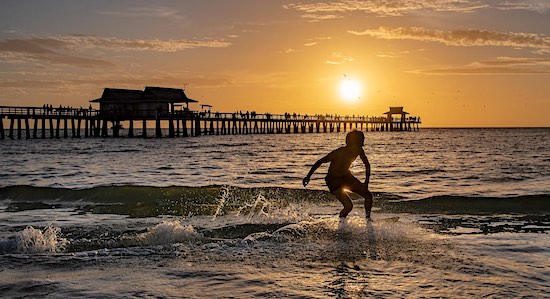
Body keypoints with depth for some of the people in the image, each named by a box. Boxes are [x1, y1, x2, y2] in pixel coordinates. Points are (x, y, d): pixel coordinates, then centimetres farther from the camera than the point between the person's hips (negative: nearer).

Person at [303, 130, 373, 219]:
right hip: (333, 180, -6)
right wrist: (308, 176, -18)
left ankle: (368, 217, 22)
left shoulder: (359, 150, -14)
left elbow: (367, 165, 3)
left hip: (346, 176, 6)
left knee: (368, 195, 1)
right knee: (348, 205, -18)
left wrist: (366, 182, -2)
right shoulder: (338, 153, -31)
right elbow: (319, 162, -21)